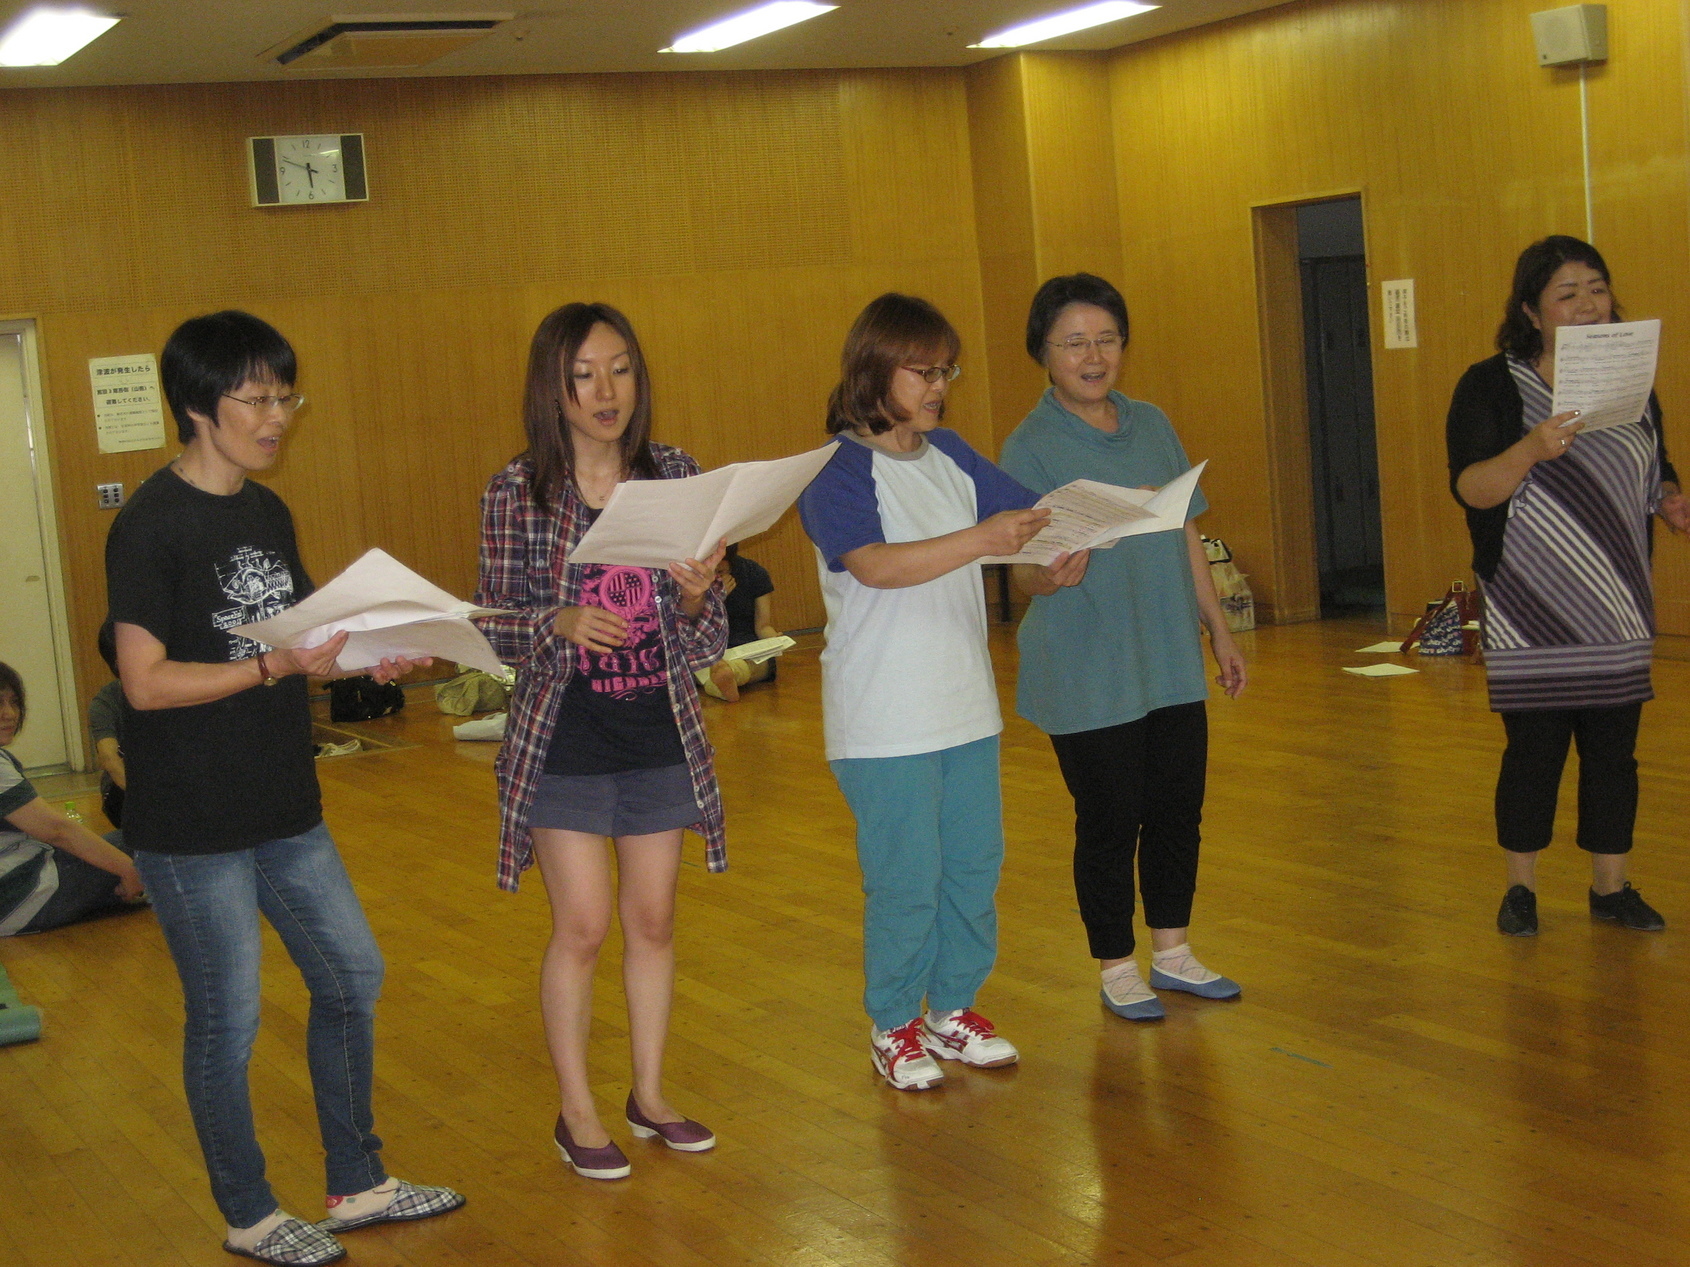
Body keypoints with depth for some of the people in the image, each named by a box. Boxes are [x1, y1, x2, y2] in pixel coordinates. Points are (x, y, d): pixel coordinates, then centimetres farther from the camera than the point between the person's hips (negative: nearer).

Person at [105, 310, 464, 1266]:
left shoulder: (268, 513, 10)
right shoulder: (152, 527, -15)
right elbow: (147, 682, -20)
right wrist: (278, 665, -26)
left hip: (285, 809, 8)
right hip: (193, 827, -8)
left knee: (353, 978, 14)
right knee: (227, 1021, 4)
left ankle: (359, 1186, 30)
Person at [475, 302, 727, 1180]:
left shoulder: (676, 478, 0)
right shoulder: (516, 496, -7)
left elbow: (706, 639, 3)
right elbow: (493, 626, -4)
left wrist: (696, 596, -19)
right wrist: (561, 624, -23)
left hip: (662, 734, 3)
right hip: (564, 741, -3)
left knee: (654, 918, 11)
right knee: (582, 926, 0)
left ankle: (650, 1095, 26)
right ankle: (577, 1112, 16)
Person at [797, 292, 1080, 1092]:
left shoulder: (950, 456, 10)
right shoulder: (837, 472, -11)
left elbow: (1032, 517, 13)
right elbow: (876, 565, -27)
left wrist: (1068, 544, -11)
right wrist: (981, 540, -38)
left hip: (965, 708, 7)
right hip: (884, 723, -7)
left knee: (975, 864, 12)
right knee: (905, 880, 0)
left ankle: (953, 1010, 28)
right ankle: (893, 1028, 17)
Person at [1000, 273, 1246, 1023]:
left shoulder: (1152, 426, 7)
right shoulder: (1031, 447, -10)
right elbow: (1028, 575, -17)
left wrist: (1218, 628, 17)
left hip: (1171, 664, 6)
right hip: (1088, 675, -5)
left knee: (1178, 810, 13)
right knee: (1110, 823, 4)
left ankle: (1173, 953, 30)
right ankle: (1117, 969, 20)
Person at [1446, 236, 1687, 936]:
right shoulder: (1491, 386, -5)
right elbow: (1470, 488, -15)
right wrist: (1533, 447, -32)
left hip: (1618, 613, 4)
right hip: (1530, 615, -4)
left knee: (1613, 749, 7)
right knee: (1534, 749, 0)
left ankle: (1611, 886, 19)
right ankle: (1520, 889, 16)